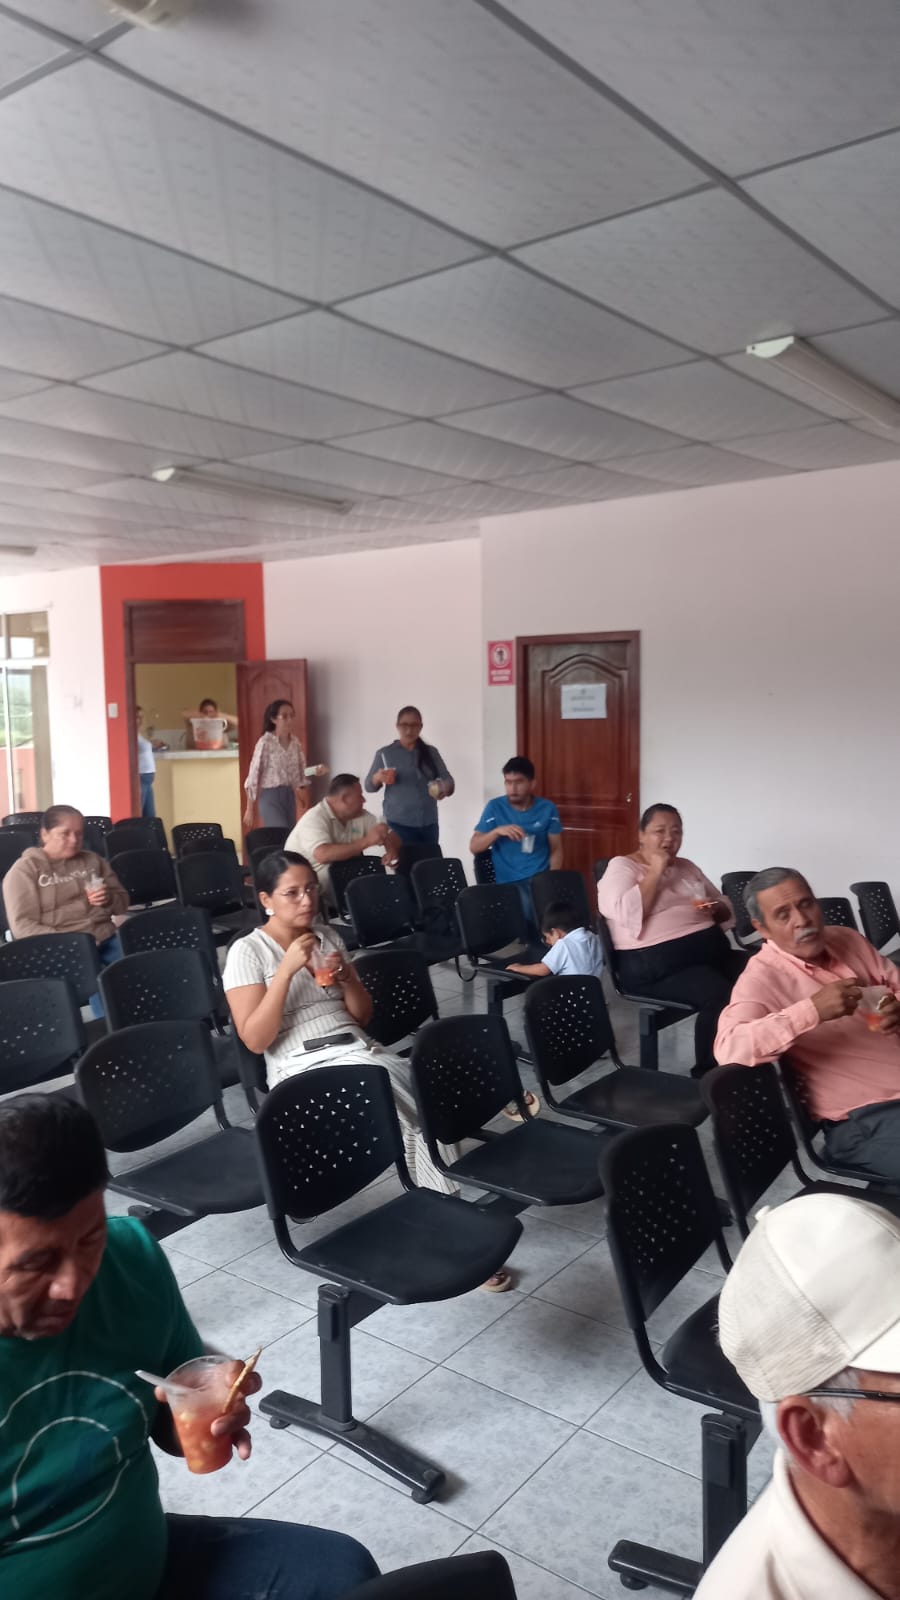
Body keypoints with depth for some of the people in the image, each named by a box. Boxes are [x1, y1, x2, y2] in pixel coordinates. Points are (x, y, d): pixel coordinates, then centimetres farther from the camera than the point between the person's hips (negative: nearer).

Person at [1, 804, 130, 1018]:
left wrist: (108, 899, -3)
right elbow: (23, 927, -6)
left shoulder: (93, 860, 17)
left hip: (106, 938, 5)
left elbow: (123, 901, 22)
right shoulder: (24, 871, 3)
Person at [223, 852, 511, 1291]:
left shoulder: (327, 936, 14)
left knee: (419, 1107, -25)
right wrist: (287, 969, -19)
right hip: (303, 1073, -5)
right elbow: (255, 1040, -12)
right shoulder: (247, 952, -2)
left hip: (360, 1052, 5)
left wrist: (346, 977, -4)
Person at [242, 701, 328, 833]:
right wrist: (250, 809, -9)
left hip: (289, 795, 6)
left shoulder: (295, 742, 5)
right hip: (270, 796, -6)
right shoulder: (265, 742, -12)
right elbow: (253, 776, -10)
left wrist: (316, 771, -10)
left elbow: (301, 771, 12)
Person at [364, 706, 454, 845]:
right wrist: (378, 778, -20)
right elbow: (369, 786, 3)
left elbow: (448, 780, 8)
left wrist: (445, 788, -16)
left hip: (429, 824, 3)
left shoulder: (431, 752, 10)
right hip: (398, 824, -3)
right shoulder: (385, 753, 3)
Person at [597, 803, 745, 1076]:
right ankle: (708, 1076, -15)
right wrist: (655, 872, -12)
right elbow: (626, 914, -17)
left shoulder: (686, 867, 21)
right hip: (656, 963, -7)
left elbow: (726, 910, 25)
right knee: (720, 996, -32)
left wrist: (715, 910, 2)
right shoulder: (621, 866, 1)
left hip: (712, 950, 7)